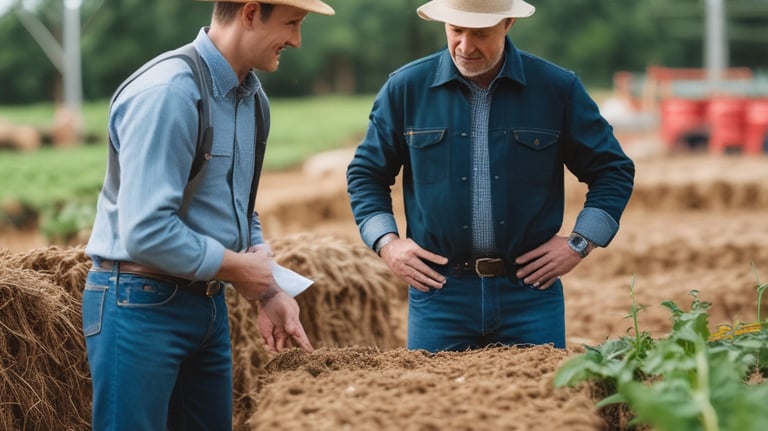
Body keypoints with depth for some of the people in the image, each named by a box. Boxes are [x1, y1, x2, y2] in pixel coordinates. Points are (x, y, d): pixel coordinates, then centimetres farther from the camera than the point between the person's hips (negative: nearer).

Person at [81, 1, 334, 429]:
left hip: (208, 304, 8)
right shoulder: (168, 93, -20)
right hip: (141, 305, -8)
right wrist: (237, 267, -14)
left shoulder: (252, 95, 8)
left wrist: (269, 292, 5)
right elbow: (145, 232, -27)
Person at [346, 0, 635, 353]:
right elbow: (365, 174, 13)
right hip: (439, 293, 0)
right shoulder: (406, 89, 2)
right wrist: (387, 243, 0)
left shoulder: (558, 89, 1)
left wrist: (580, 244, 1)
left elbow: (612, 170, 10)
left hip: (530, 291, 0)